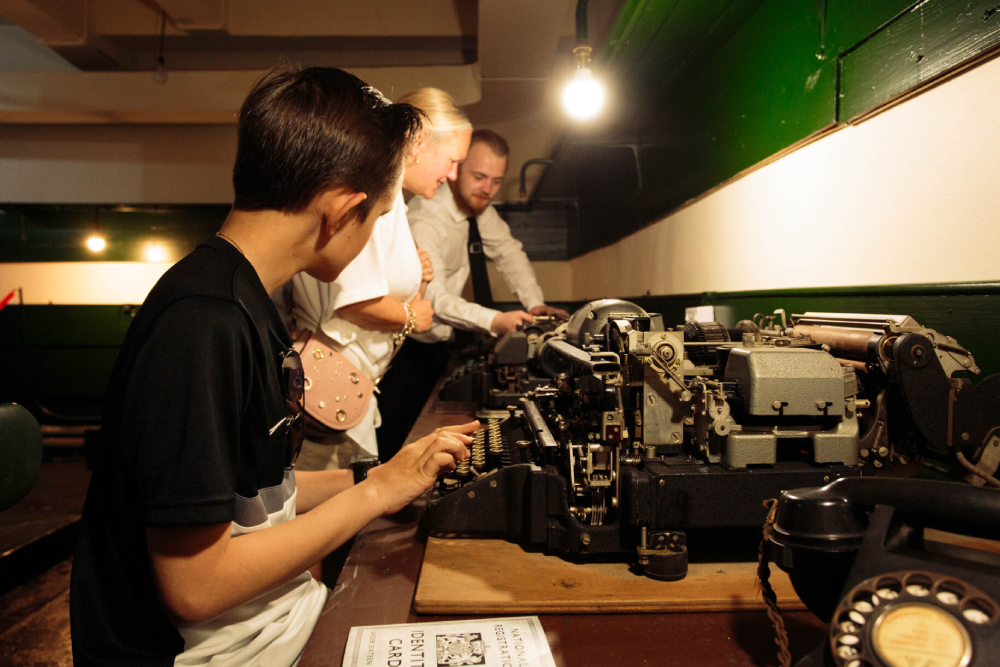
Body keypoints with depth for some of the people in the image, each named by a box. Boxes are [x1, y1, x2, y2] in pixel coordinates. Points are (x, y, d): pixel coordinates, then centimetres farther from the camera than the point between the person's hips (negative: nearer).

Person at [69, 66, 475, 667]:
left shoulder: (243, 302, 4)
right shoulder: (205, 324, -26)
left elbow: (252, 490, 7)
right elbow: (195, 584, -24)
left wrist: (383, 476, 11)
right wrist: (377, 491, -15)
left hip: (277, 617, 8)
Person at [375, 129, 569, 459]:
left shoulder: (480, 209, -4)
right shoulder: (425, 219, -28)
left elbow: (509, 252, 7)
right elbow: (432, 298, -38)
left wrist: (535, 304, -9)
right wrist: (494, 320, -51)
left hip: (441, 344, 7)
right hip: (406, 349, -7)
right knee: (399, 449, -2)